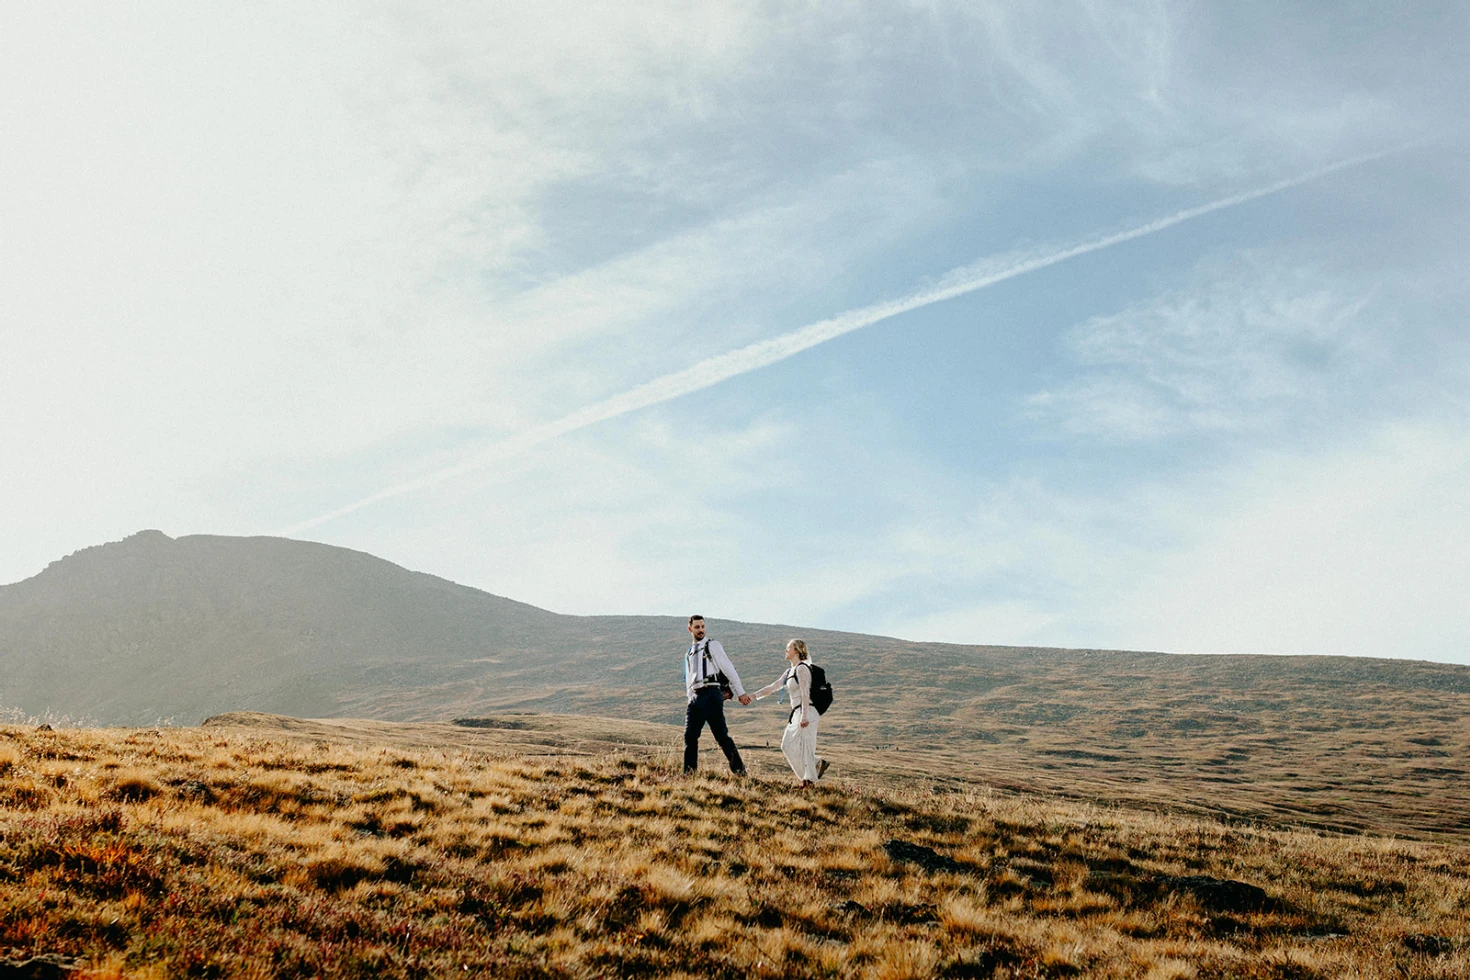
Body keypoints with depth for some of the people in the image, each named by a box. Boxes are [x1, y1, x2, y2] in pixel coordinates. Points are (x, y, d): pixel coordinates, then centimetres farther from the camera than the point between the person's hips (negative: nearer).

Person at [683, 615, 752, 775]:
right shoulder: (689, 654, 25)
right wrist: (691, 699, 10)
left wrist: (740, 692, -7)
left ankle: (739, 770, -4)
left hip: (711, 694, -6)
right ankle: (689, 773, 7)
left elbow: (728, 669, -1)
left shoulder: (713, 645, 5)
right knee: (689, 736, 1)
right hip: (695, 697, 6)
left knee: (721, 735, -10)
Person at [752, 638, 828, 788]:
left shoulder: (801, 669, -10)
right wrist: (753, 696, 17)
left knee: (803, 746, -7)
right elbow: (773, 686, 21)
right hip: (796, 714, 10)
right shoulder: (790, 671, 18)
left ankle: (809, 779, 3)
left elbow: (805, 693, -17)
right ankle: (818, 764, 16)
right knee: (787, 746, 8)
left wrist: (804, 717, -22)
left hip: (806, 712, -10)